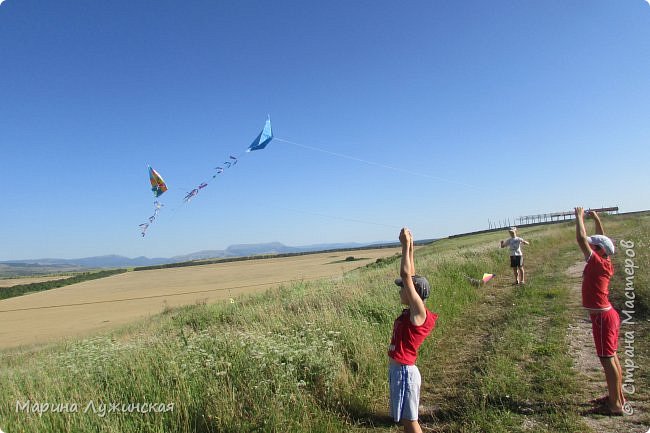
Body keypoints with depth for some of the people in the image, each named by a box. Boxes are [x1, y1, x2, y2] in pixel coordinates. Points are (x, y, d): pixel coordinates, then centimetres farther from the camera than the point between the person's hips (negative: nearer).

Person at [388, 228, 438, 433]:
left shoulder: (419, 313, -19)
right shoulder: (412, 311, 3)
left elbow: (406, 275, -26)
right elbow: (411, 277, 7)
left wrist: (406, 245, -22)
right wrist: (409, 247, 5)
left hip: (404, 371, -9)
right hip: (398, 369, 9)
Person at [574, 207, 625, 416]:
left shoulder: (597, 263, -18)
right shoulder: (605, 263, 5)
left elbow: (581, 238, -22)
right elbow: (603, 240, 20)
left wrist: (579, 216, -10)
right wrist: (597, 219, 24)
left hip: (602, 317, -9)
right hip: (607, 314, 9)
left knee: (607, 359, -2)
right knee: (611, 357, 17)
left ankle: (615, 405, 6)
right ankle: (617, 396, 29)